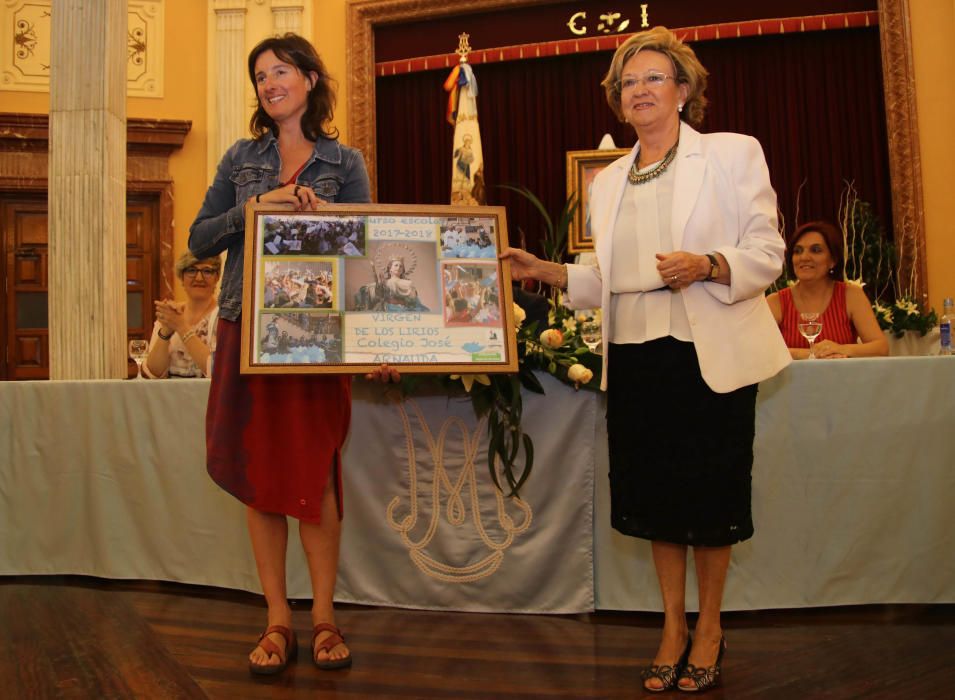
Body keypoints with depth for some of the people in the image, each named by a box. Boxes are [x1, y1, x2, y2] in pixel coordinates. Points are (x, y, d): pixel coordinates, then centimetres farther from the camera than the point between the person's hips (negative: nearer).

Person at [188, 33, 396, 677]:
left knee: (314, 475, -2)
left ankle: (323, 617, 13)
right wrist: (259, 206, -10)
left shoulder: (345, 163, 7)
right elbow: (200, 240, 7)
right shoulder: (241, 158, 13)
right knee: (259, 474, 4)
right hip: (247, 332, 3)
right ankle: (277, 620, 15)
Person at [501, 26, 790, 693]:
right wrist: (547, 271, 2)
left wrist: (707, 265, -23)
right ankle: (673, 626, 28)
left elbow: (767, 253, -6)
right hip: (636, 357, 4)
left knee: (710, 493, 5)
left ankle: (709, 626, 26)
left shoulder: (733, 153, 0)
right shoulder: (609, 181, 14)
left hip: (712, 355, -4)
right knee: (655, 494, 10)